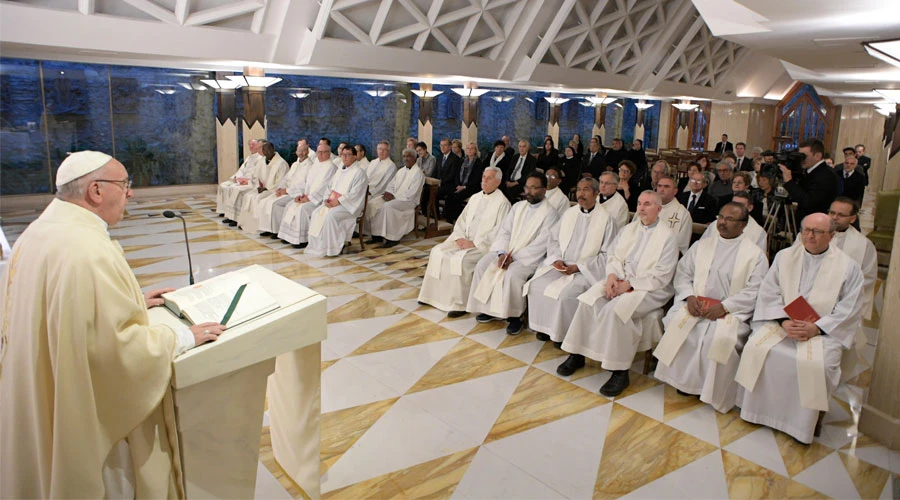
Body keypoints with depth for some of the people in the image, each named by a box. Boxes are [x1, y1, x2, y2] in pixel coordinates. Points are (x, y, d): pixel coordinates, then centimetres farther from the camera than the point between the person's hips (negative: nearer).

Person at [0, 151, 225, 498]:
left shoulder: (39, 232, 1)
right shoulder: (88, 251, -30)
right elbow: (118, 347, -30)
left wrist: (133, 302, 12)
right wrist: (184, 337, -16)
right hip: (95, 420, -9)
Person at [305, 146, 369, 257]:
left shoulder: (359, 173, -8)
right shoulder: (340, 170, 17)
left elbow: (354, 194, -17)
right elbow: (330, 186, 20)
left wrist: (337, 202, -20)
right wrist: (328, 198, 0)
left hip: (349, 205, -8)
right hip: (333, 202, 8)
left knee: (330, 215, -31)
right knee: (316, 213, -11)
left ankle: (332, 248, -19)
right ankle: (317, 245, -8)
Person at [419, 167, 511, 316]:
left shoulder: (502, 202, -7)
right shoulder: (475, 197, 16)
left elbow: (499, 231, -15)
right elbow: (461, 220, 16)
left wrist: (474, 243, -18)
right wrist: (459, 237, -4)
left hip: (483, 245, -7)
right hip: (464, 240, 7)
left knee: (460, 259, -31)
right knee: (438, 252, -11)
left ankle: (460, 304, -21)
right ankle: (434, 294, -3)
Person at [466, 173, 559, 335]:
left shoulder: (549, 213, -8)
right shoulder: (518, 207, 12)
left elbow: (540, 244, -15)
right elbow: (504, 231, 6)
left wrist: (514, 257, -19)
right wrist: (502, 253, -12)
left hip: (530, 257, -6)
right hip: (507, 251, 6)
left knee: (512, 274, -33)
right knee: (483, 265, -15)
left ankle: (515, 316, -14)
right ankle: (489, 308, -3)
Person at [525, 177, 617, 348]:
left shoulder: (606, 219, -4)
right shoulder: (569, 213, 12)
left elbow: (607, 254, -7)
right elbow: (553, 239, 15)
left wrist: (578, 267, -14)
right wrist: (557, 259, -5)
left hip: (586, 270, -5)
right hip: (560, 265, 5)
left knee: (565, 293, -29)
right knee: (536, 285, -17)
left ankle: (563, 333, -7)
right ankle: (545, 327, -1)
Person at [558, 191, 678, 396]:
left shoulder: (667, 236, -3)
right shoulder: (628, 229, 15)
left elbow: (662, 275, -11)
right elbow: (613, 256, 11)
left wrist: (629, 285, -17)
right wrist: (612, 276, -10)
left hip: (649, 288, -5)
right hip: (620, 280, 5)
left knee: (615, 308, -32)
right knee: (589, 298, -21)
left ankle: (620, 371, -21)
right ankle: (577, 354, -11)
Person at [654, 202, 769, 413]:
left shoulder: (755, 254, 5)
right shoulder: (702, 246, 17)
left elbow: (755, 291, -5)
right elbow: (683, 273, 12)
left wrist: (724, 306, -17)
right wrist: (689, 296, -8)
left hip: (732, 311, -3)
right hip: (697, 306, 3)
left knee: (721, 337, -33)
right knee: (675, 322, -27)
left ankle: (716, 394, -12)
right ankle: (684, 380, -12)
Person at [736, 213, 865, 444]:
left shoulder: (848, 267, 3)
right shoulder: (784, 256, 10)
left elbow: (849, 309, -3)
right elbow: (769, 293, 4)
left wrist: (816, 328, -15)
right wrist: (784, 321, -13)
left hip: (824, 329, -2)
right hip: (781, 323, 2)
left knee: (815, 363, -30)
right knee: (757, 347, -24)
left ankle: (801, 425, -9)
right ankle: (760, 411, -7)